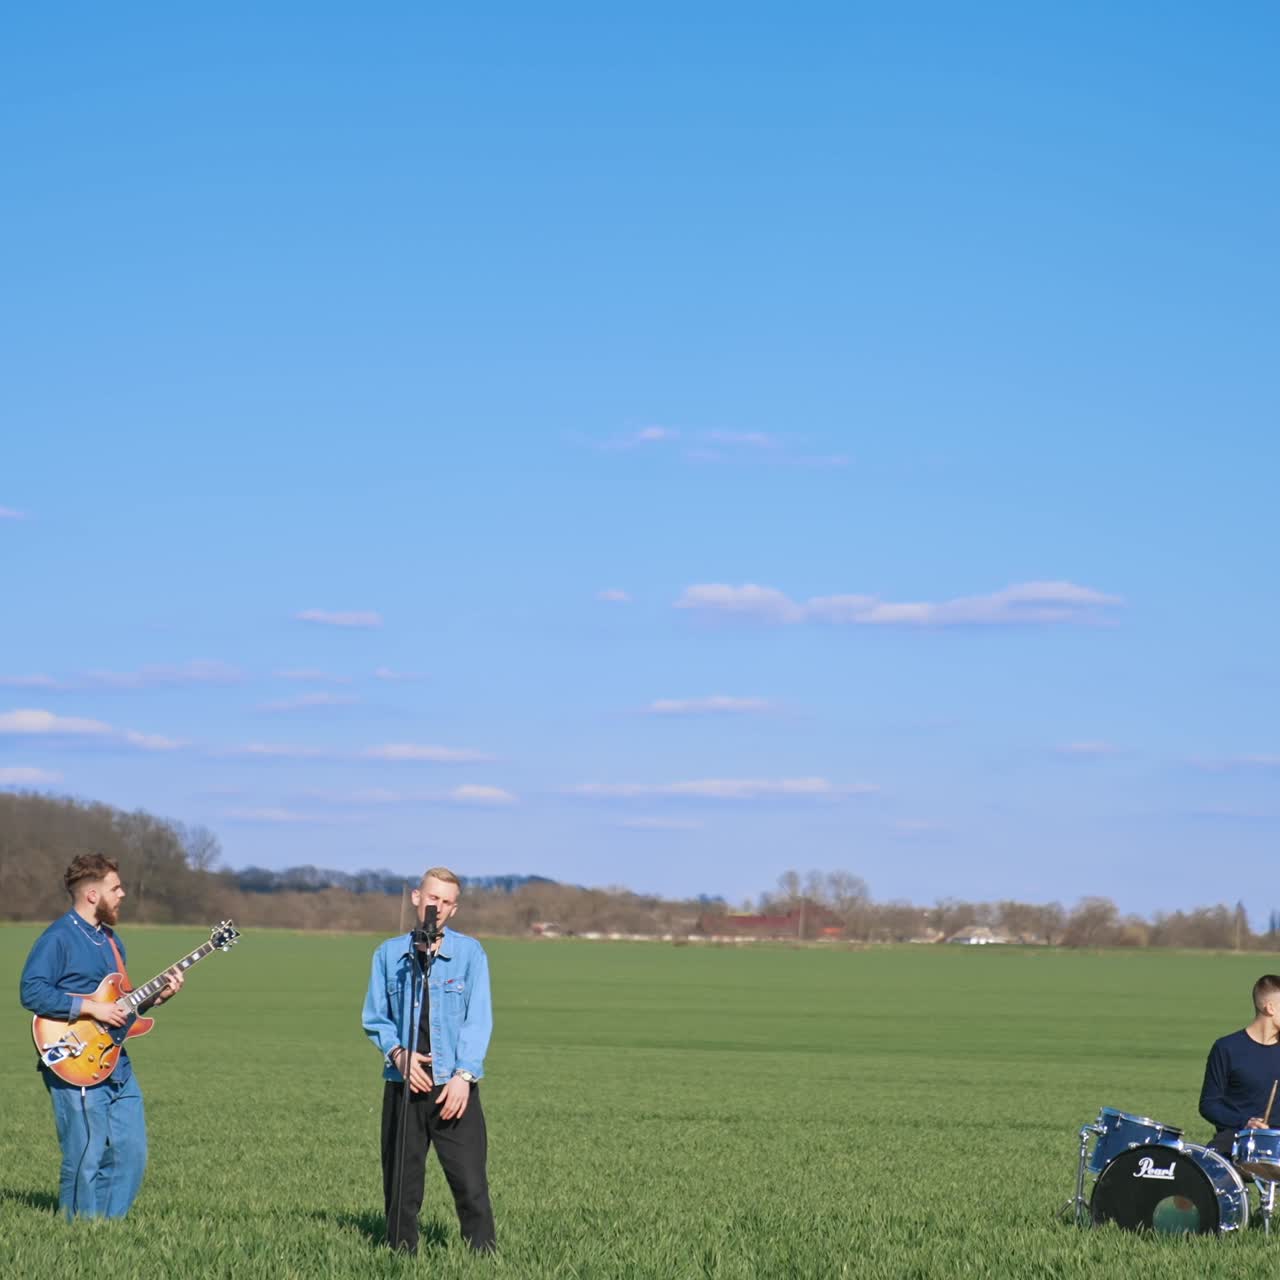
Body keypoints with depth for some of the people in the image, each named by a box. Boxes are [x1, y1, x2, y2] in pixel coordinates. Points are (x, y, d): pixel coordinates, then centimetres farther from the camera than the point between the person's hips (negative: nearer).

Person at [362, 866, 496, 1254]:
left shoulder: (470, 952, 2)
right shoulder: (388, 954, 8)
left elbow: (478, 1019, -4)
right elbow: (374, 1017, 10)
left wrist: (463, 1076, -14)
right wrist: (397, 1053, -8)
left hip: (454, 1088, -2)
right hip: (402, 1086, 2)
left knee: (470, 1182, -7)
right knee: (400, 1183, 5)